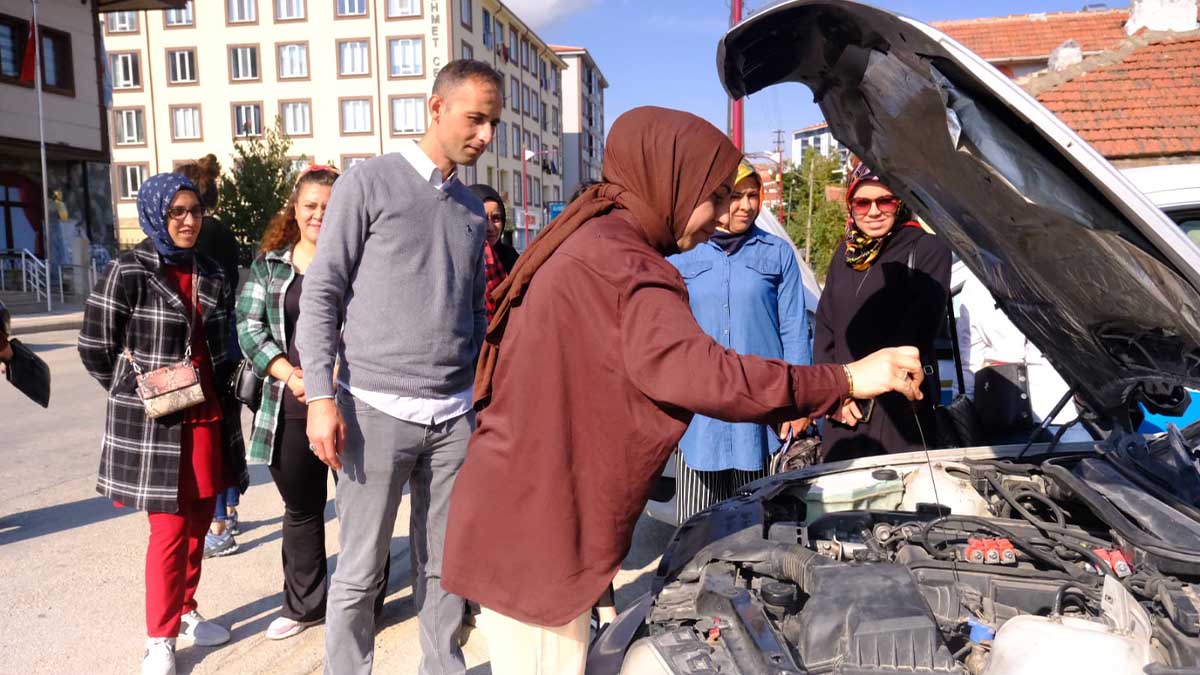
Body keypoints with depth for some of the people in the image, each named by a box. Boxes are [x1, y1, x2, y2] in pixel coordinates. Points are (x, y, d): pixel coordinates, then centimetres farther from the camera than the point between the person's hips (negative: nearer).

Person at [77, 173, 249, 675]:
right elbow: (94, 345, -6)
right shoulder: (129, 272, -8)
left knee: (198, 523, 13)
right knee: (170, 529, -1)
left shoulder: (211, 274, 10)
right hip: (154, 422, -5)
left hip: (208, 417, 6)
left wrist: (224, 392, 11)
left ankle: (185, 611, 31)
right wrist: (138, 391, -2)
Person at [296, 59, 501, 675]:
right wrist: (321, 397, -12)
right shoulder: (369, 183, -2)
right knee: (359, 572, 5)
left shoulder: (471, 208, 14)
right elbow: (322, 293, -5)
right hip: (376, 408, -4)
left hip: (454, 415, 5)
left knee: (444, 565, 12)